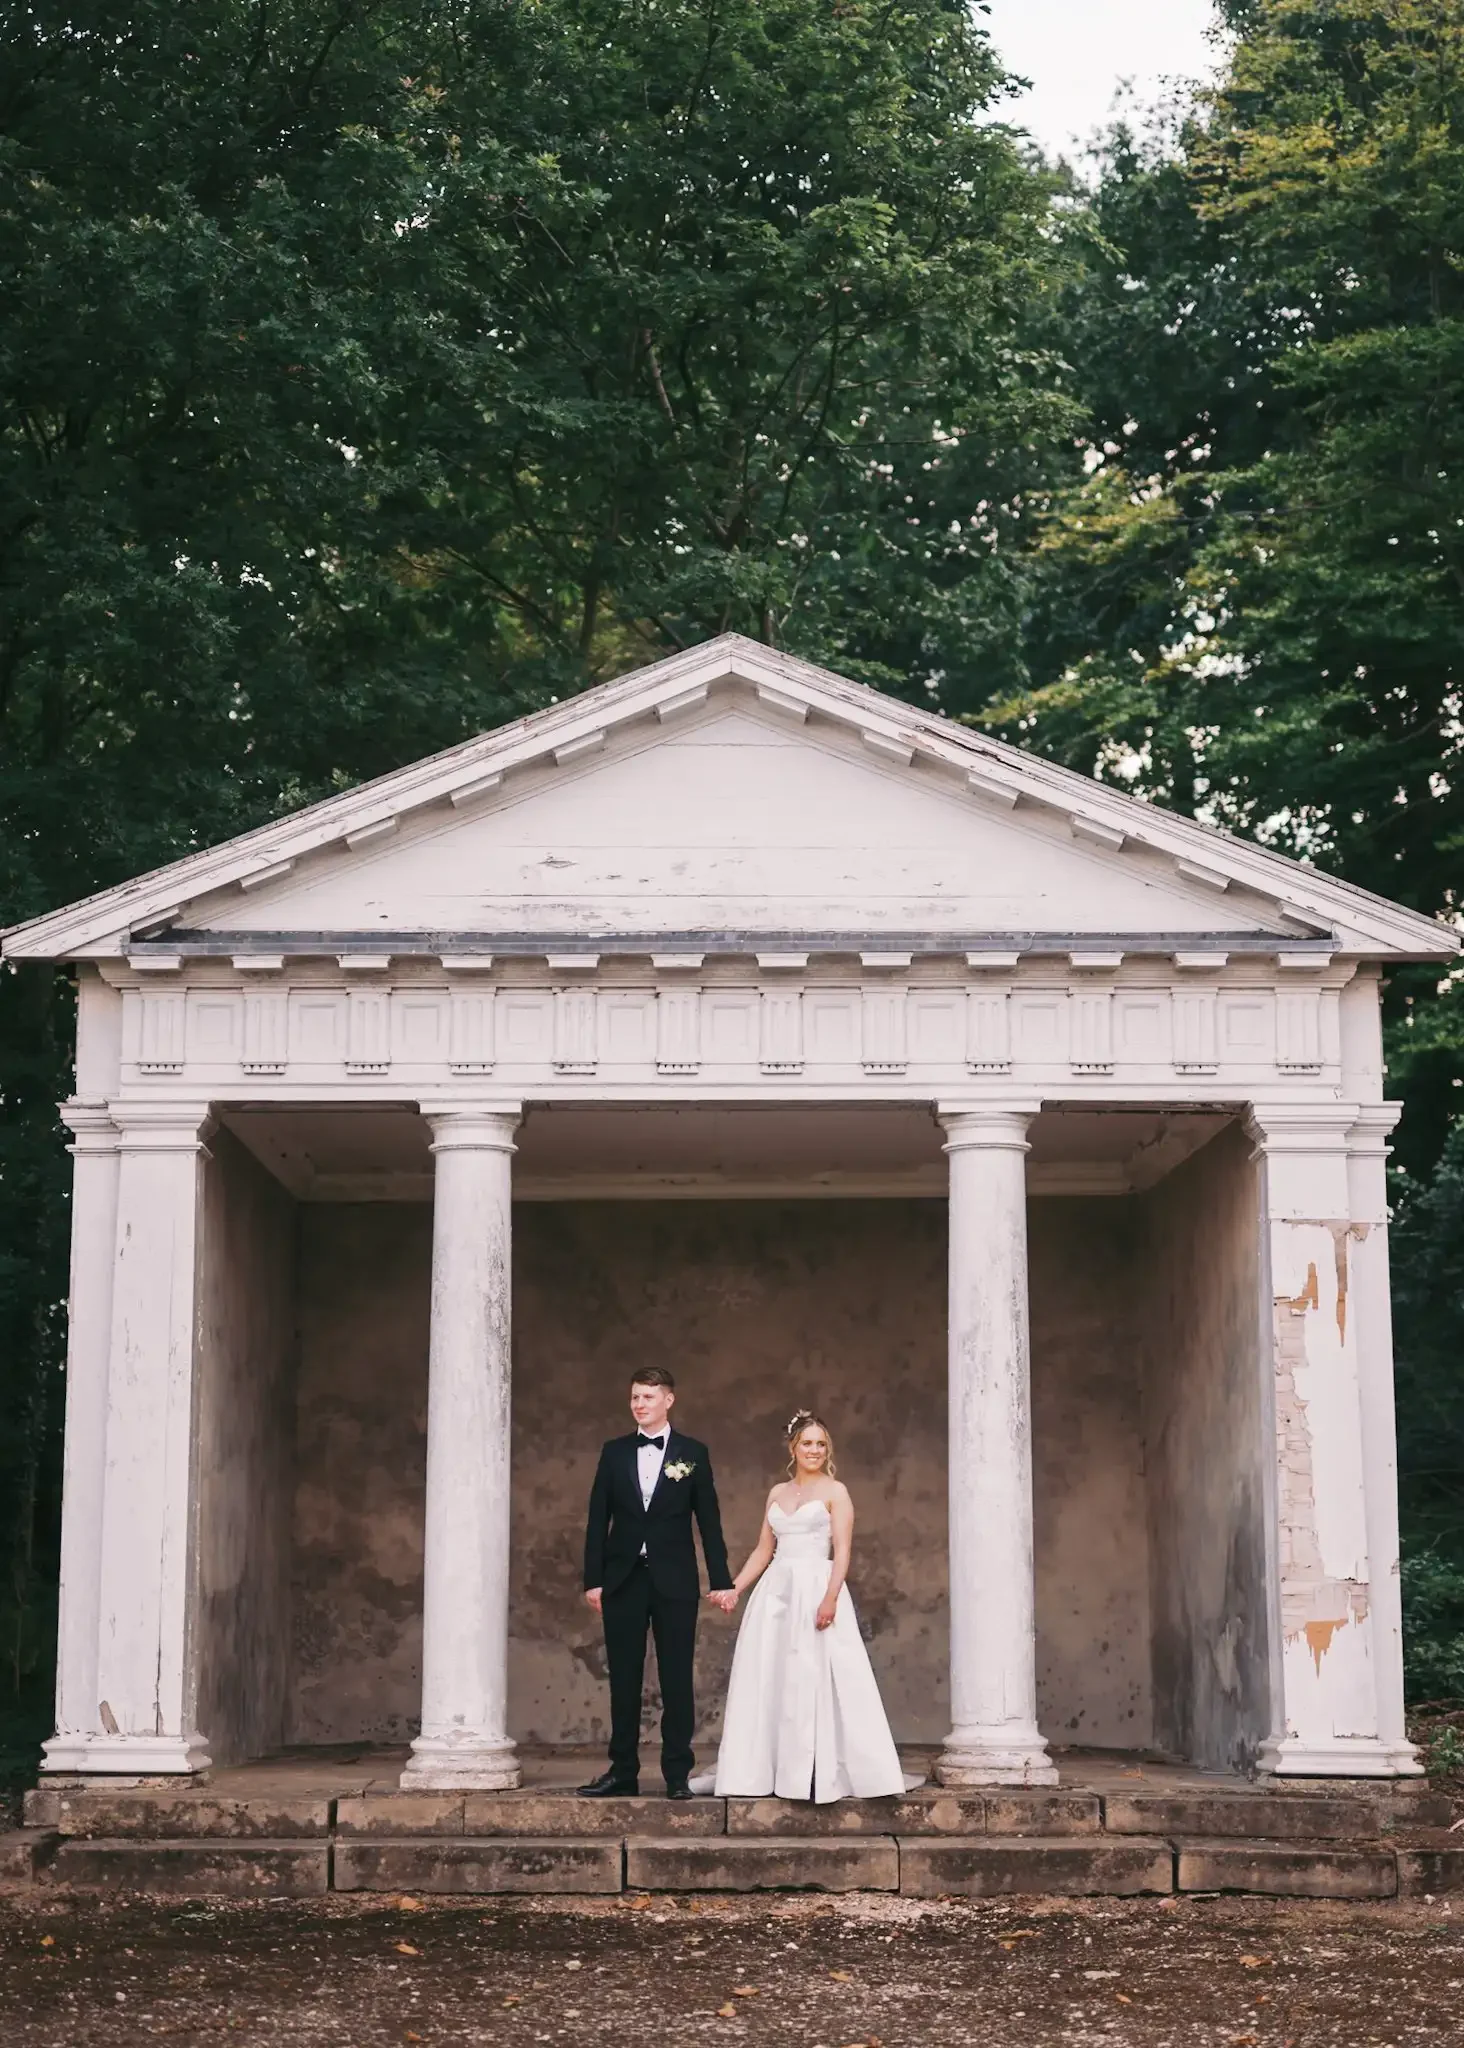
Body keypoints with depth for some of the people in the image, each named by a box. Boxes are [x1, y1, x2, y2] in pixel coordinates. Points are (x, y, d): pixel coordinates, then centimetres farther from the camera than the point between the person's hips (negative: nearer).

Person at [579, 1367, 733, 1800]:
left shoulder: (692, 1453, 2)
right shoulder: (614, 1452, 7)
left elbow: (709, 1520, 2)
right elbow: (598, 1519, 6)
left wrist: (720, 1580, -2)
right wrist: (593, 1579, 0)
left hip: (674, 1581, -2)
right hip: (623, 1580, 2)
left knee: (676, 1679, 1)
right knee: (623, 1679, 6)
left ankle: (677, 1774, 7)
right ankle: (622, 1771, 12)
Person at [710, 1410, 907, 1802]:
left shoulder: (835, 1492, 0)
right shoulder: (777, 1494, 15)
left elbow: (842, 1551, -8)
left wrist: (830, 1598, -20)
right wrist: (734, 1588, 7)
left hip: (816, 1589, -5)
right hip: (776, 1591, 5)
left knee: (816, 1680, -8)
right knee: (767, 1680, 3)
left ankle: (823, 1774, -4)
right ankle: (766, 1771, 8)